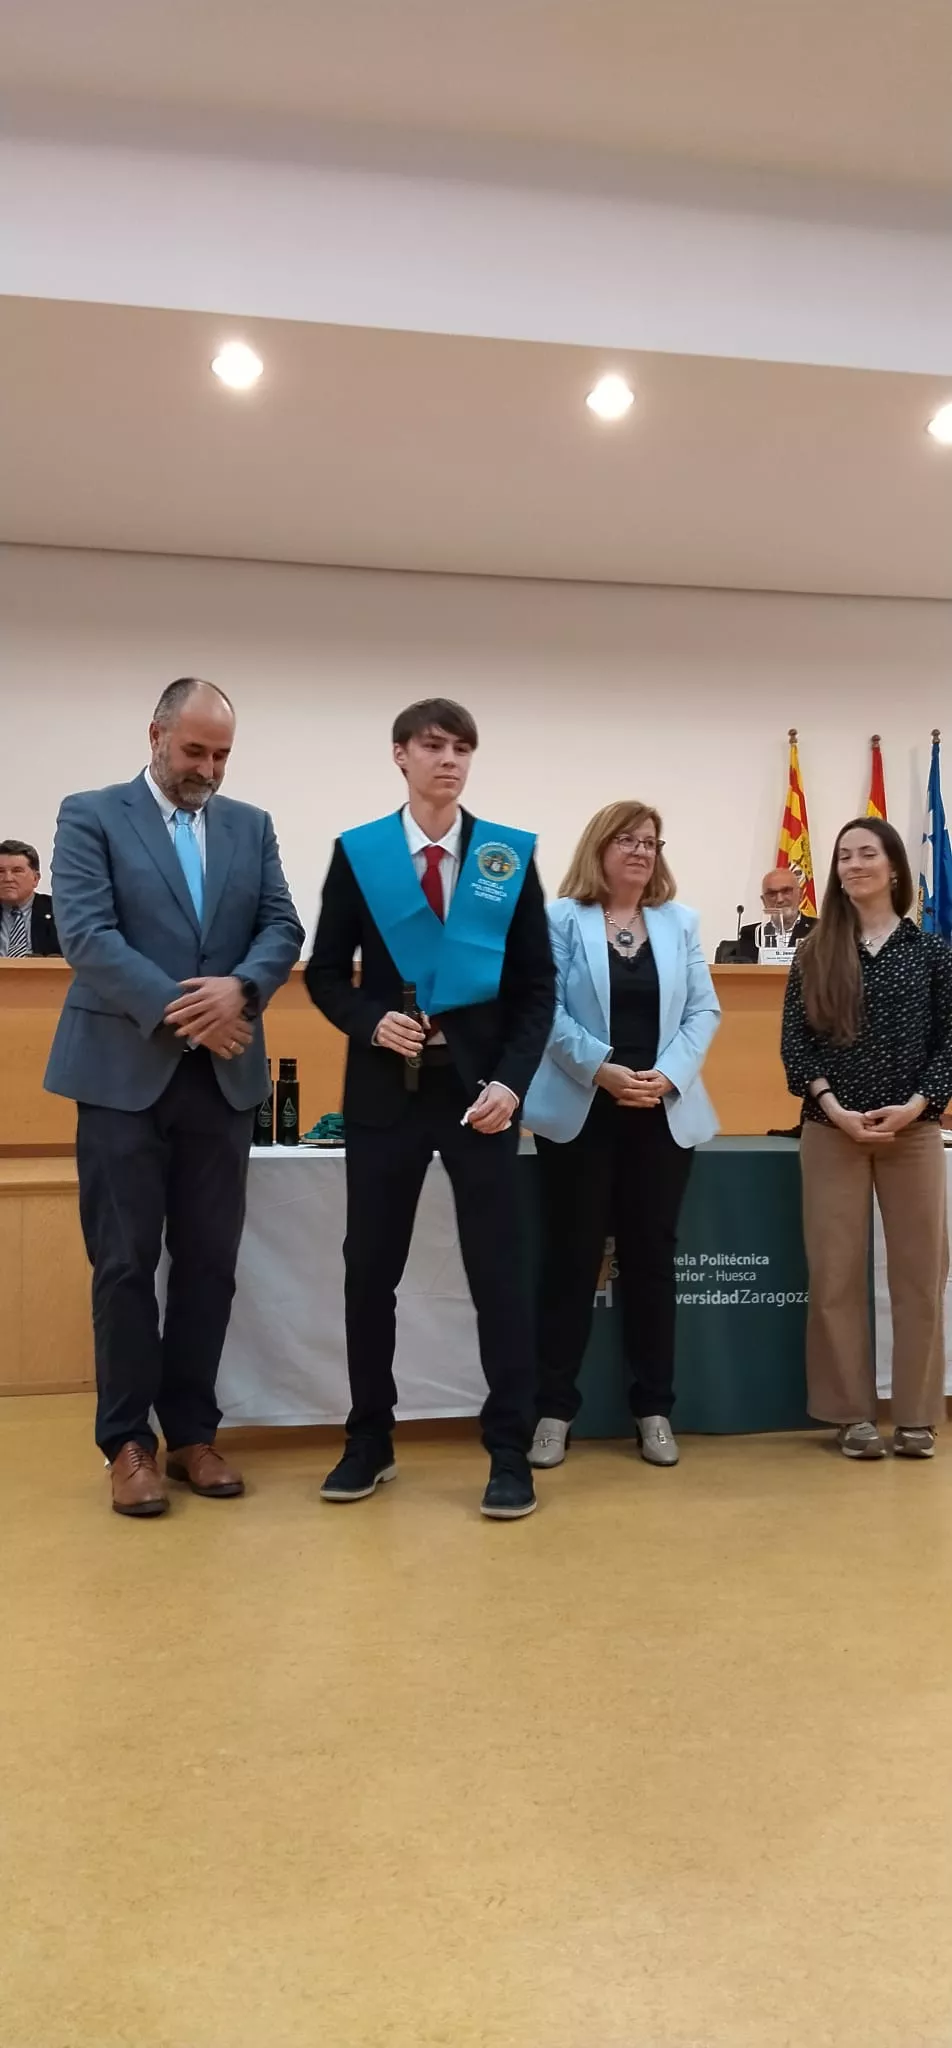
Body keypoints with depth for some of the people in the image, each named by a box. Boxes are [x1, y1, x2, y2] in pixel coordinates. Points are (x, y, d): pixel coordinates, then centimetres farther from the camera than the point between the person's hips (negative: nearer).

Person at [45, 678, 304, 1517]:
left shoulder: (251, 826, 13)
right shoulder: (91, 816, 1)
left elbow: (283, 928, 4)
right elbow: (86, 933, -10)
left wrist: (240, 988, -16)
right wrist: (176, 1010, -19)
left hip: (223, 1075, 4)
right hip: (125, 1072, -3)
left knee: (210, 1262, 8)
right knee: (125, 1263, 2)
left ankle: (193, 1429, 21)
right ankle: (129, 1441, 14)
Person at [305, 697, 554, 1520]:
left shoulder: (511, 854, 3)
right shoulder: (357, 852, 3)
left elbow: (537, 984, 2)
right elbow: (326, 974, 6)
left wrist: (512, 1080, -10)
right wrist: (371, 1021, -14)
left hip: (480, 1081, -1)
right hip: (387, 1083, 1)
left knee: (499, 1267, 1)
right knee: (371, 1265, 8)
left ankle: (510, 1453, 12)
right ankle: (370, 1442, 24)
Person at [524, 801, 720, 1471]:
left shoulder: (680, 922, 11)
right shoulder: (562, 920, 1)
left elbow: (704, 1010, 5)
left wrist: (668, 1075, -11)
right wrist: (602, 1070, -18)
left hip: (664, 1114, 3)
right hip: (581, 1113, -3)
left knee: (652, 1258, 9)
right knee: (572, 1259, 2)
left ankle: (654, 1408, 20)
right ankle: (555, 1408, 12)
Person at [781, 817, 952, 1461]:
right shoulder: (815, 955, 6)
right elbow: (794, 1042, 0)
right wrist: (835, 1108, -12)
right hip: (832, 1131, 0)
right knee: (837, 1274, 2)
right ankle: (854, 1415, 12)